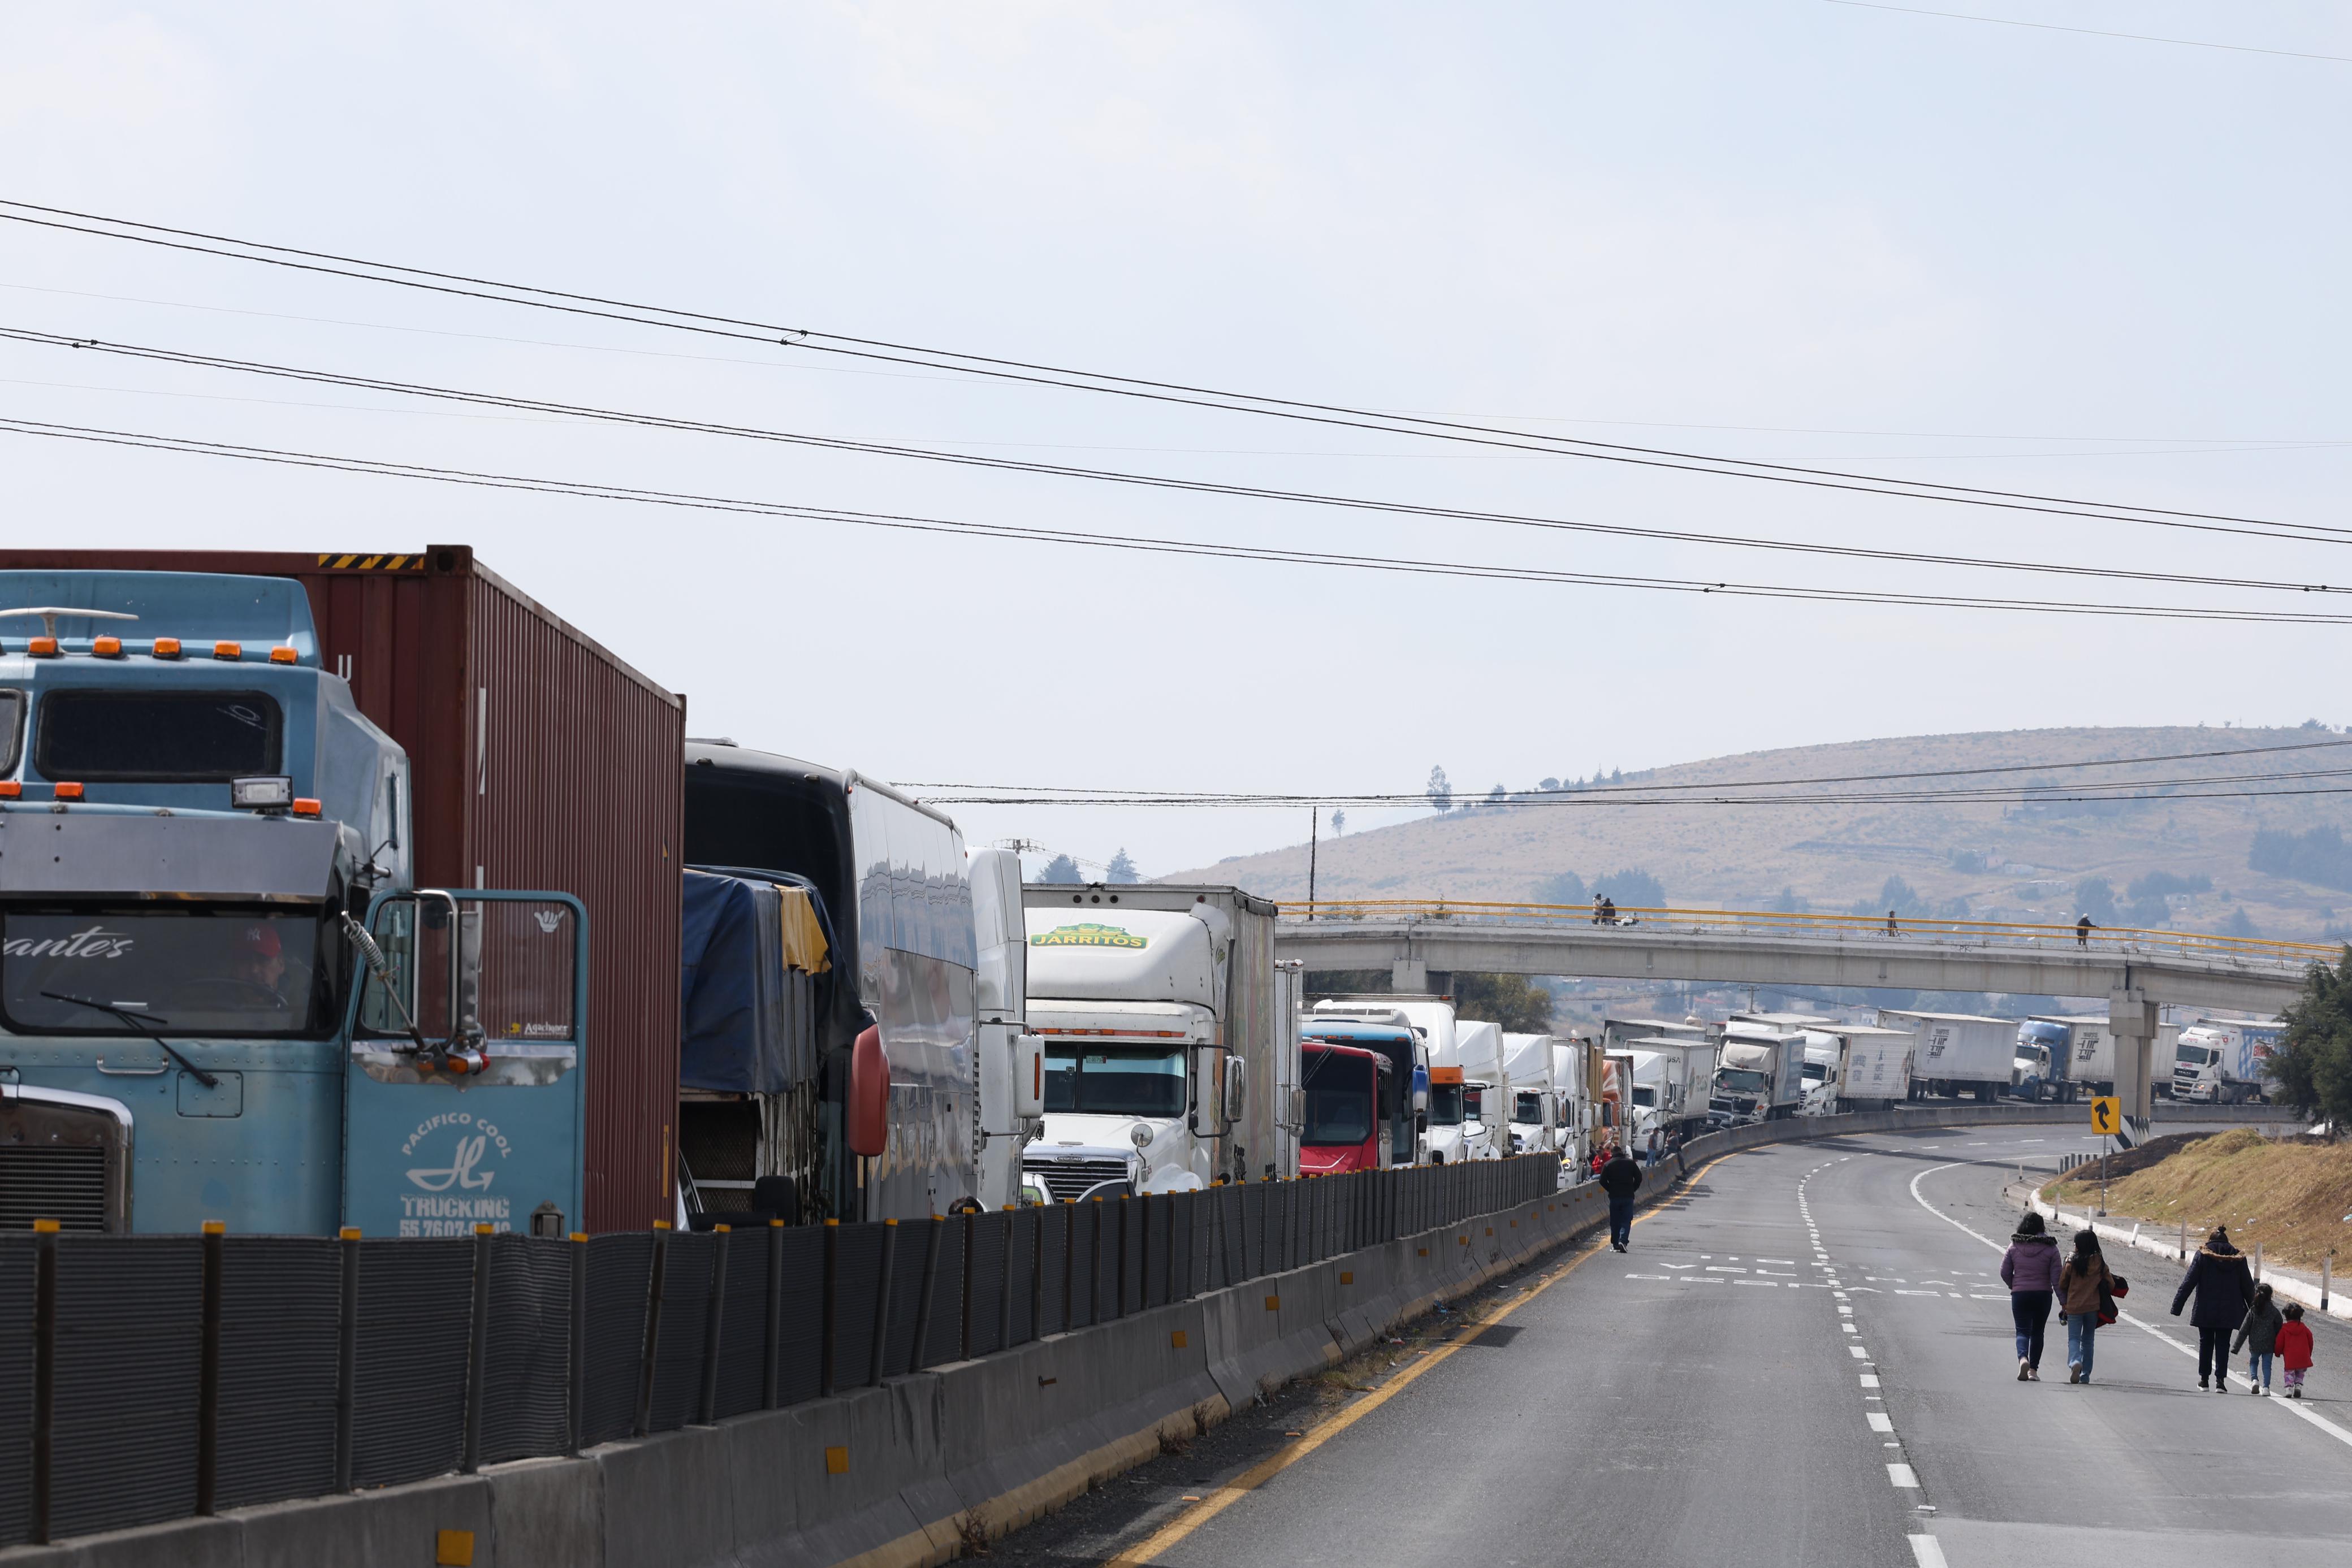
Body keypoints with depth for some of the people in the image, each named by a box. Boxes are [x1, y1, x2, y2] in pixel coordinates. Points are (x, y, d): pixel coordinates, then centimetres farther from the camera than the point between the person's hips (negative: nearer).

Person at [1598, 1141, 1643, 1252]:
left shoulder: (1608, 1165, 1)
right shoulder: (1630, 1163, 3)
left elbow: (1603, 1181, -3)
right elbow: (1639, 1178, 3)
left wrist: (1611, 1190, 9)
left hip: (1614, 1197, 0)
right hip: (1628, 1197, 0)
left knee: (1615, 1222, 10)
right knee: (1626, 1221, -1)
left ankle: (1615, 1244, 9)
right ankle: (1623, 1240, -21)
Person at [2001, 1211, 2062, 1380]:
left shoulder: (2014, 1246, -2)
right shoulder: (2050, 1248, -5)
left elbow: (2005, 1272, 1)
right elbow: (2056, 1277, -7)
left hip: (2020, 1294, 0)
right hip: (2043, 1294, 0)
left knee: (2023, 1331, 2)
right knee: (2037, 1333, 14)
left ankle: (2023, 1359, -26)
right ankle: (2033, 1369, 14)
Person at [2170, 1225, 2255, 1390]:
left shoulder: (2203, 1255, -4)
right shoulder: (2237, 1258, 2)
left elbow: (2189, 1282, -7)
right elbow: (2248, 1286, 6)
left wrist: (2177, 1305, -6)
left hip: (2205, 1310, -1)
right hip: (2228, 1312, 1)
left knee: (2206, 1343, 12)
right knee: (2223, 1345, 5)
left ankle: (2204, 1378, 17)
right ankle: (2220, 1380, -6)